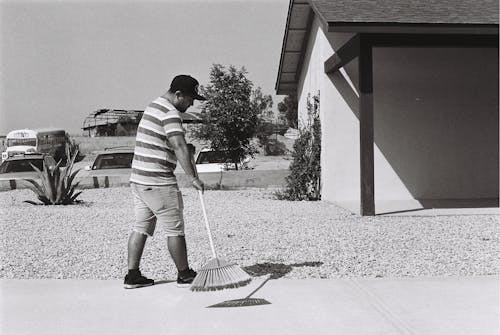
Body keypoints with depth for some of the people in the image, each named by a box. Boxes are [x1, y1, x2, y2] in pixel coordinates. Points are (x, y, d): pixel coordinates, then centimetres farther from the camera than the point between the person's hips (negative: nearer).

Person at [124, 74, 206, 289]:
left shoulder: (154, 106, 17)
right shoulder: (170, 113, -15)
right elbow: (179, 147, -27)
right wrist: (193, 178, -29)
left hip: (138, 179, 10)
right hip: (158, 182, -9)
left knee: (141, 227, 12)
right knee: (175, 229, 2)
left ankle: (132, 275, 15)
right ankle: (184, 275, 12)